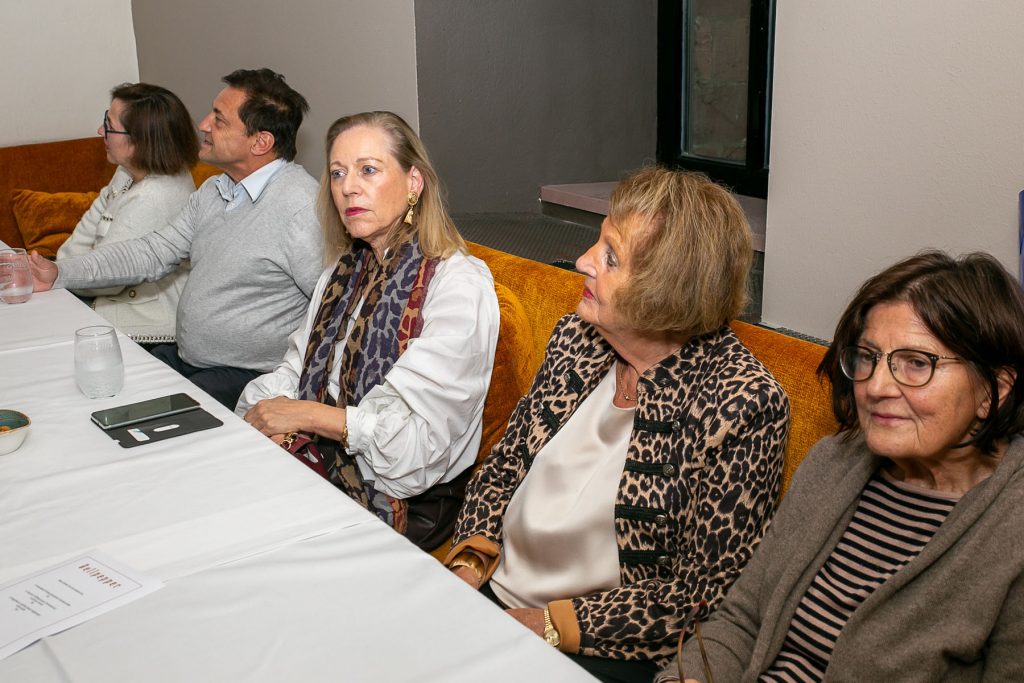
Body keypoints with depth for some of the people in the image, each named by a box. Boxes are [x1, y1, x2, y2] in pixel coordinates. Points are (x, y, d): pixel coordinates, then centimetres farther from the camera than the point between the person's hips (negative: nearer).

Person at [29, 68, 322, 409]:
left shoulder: (300, 205, -22)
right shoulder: (214, 190, 10)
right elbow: (154, 252, 13)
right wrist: (61, 273, 6)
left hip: (247, 377, -9)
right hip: (182, 356, 9)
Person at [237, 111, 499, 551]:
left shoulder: (459, 285, -13)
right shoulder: (345, 271, 13)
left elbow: (419, 439, -18)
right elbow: (295, 370, 10)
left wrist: (307, 415, -14)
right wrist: (264, 421, -12)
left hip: (404, 499, -7)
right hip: (318, 461, 7)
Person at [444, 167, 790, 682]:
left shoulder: (743, 403, -19)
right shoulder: (577, 335, 0)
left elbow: (706, 591, -16)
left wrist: (552, 626, -18)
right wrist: (467, 563, -6)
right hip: (494, 592, 6)